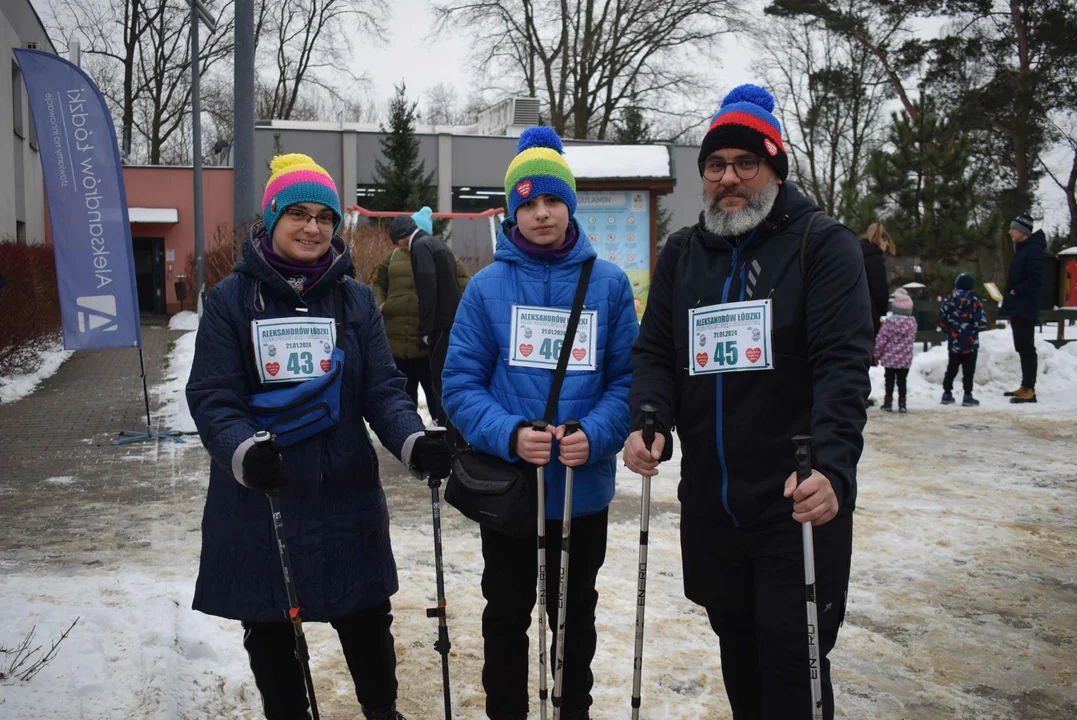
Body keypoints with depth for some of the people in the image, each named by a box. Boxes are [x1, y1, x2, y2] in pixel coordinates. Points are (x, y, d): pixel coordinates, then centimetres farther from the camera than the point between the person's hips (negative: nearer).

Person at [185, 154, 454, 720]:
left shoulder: (355, 298, 3)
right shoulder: (231, 298, -4)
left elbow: (383, 390, -2)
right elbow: (212, 398, -9)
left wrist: (413, 442, -21)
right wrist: (242, 453, -29)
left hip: (346, 497, 2)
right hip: (255, 500, -1)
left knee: (367, 621, 14)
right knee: (269, 632, 13)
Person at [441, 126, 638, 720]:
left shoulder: (609, 283, -3)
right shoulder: (488, 285, -5)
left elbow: (627, 377, -3)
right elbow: (461, 383, -7)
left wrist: (595, 435, -21)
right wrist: (509, 435, -23)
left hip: (585, 489, 1)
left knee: (575, 616, 20)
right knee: (507, 617, 16)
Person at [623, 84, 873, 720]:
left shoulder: (824, 244, -6)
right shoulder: (683, 253, 10)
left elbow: (844, 364, -16)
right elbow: (654, 352, 8)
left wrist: (831, 467, -30)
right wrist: (649, 423, -12)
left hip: (799, 504, -5)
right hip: (708, 502, 5)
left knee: (792, 664, 0)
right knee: (738, 648, 20)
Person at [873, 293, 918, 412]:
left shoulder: (889, 321, -12)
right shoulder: (912, 322, -5)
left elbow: (881, 339, -9)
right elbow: (912, 340, 6)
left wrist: (877, 354, 0)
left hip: (889, 358, -1)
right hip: (905, 359, 2)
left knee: (889, 381, 9)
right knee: (902, 381, 9)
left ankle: (888, 402, 12)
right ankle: (902, 403, 9)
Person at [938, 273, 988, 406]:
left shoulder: (950, 300, 1)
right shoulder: (974, 301, -12)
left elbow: (941, 319, 5)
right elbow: (982, 322, -15)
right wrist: (974, 327, 5)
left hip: (954, 342, 4)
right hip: (970, 343, -4)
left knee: (952, 368, 15)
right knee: (968, 370, 1)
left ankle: (947, 393, 17)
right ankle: (967, 396, 0)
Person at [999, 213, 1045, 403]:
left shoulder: (1033, 250, -14)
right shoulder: (1021, 250, 17)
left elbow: (1035, 280, -23)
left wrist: (1015, 291, -12)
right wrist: (1010, 299, 13)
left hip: (1025, 309, -10)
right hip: (1017, 308, 10)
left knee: (1026, 348, -8)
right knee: (1022, 348, 13)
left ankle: (1029, 390, -7)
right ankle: (1025, 387, 20)